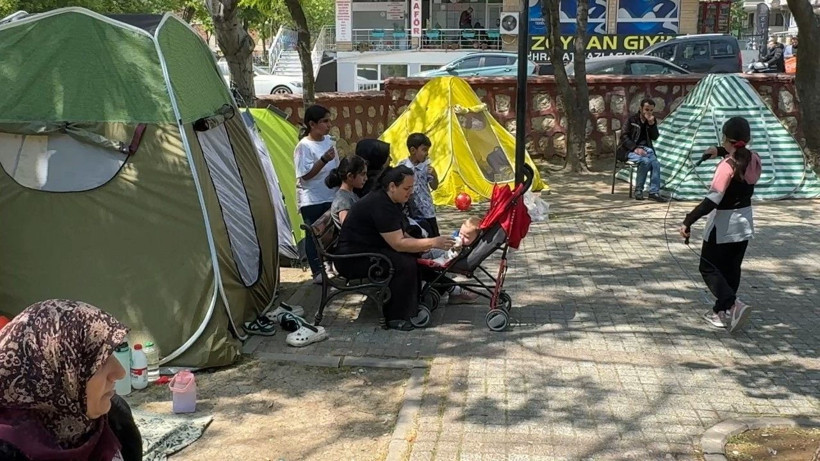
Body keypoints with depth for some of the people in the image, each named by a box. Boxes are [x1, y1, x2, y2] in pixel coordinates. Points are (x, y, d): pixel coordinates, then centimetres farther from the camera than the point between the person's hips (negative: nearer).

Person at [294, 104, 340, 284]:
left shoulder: (329, 141, 6)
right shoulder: (304, 146, -15)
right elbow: (305, 175, -19)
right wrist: (323, 160, -29)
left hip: (330, 197, 6)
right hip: (311, 200, -6)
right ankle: (317, 272, 9)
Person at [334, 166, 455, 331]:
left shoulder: (390, 201, 8)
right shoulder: (380, 205, -24)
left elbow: (399, 235, 11)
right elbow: (398, 243, -27)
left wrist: (424, 245, -5)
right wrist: (432, 242, -26)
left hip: (369, 250, 11)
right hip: (353, 259, -11)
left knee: (415, 256, 1)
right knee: (406, 264, -24)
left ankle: (414, 307, 6)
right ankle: (395, 318, -15)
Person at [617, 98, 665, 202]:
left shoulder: (652, 121, 12)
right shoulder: (632, 120, 0)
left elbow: (654, 137, 3)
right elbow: (624, 137, -4)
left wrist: (651, 123, -12)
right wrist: (635, 148, -18)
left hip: (645, 149, 4)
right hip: (630, 150, -4)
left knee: (656, 163, -27)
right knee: (645, 161, -34)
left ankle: (654, 192, -26)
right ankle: (638, 190, -21)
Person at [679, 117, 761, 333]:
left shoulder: (727, 166, -24)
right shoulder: (755, 159, -3)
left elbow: (712, 200, -29)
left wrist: (688, 221, -30)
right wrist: (720, 151, 12)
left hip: (723, 224, -7)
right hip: (744, 223, 7)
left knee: (709, 268, 5)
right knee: (731, 269, 17)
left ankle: (733, 305, -14)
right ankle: (721, 312, 25)